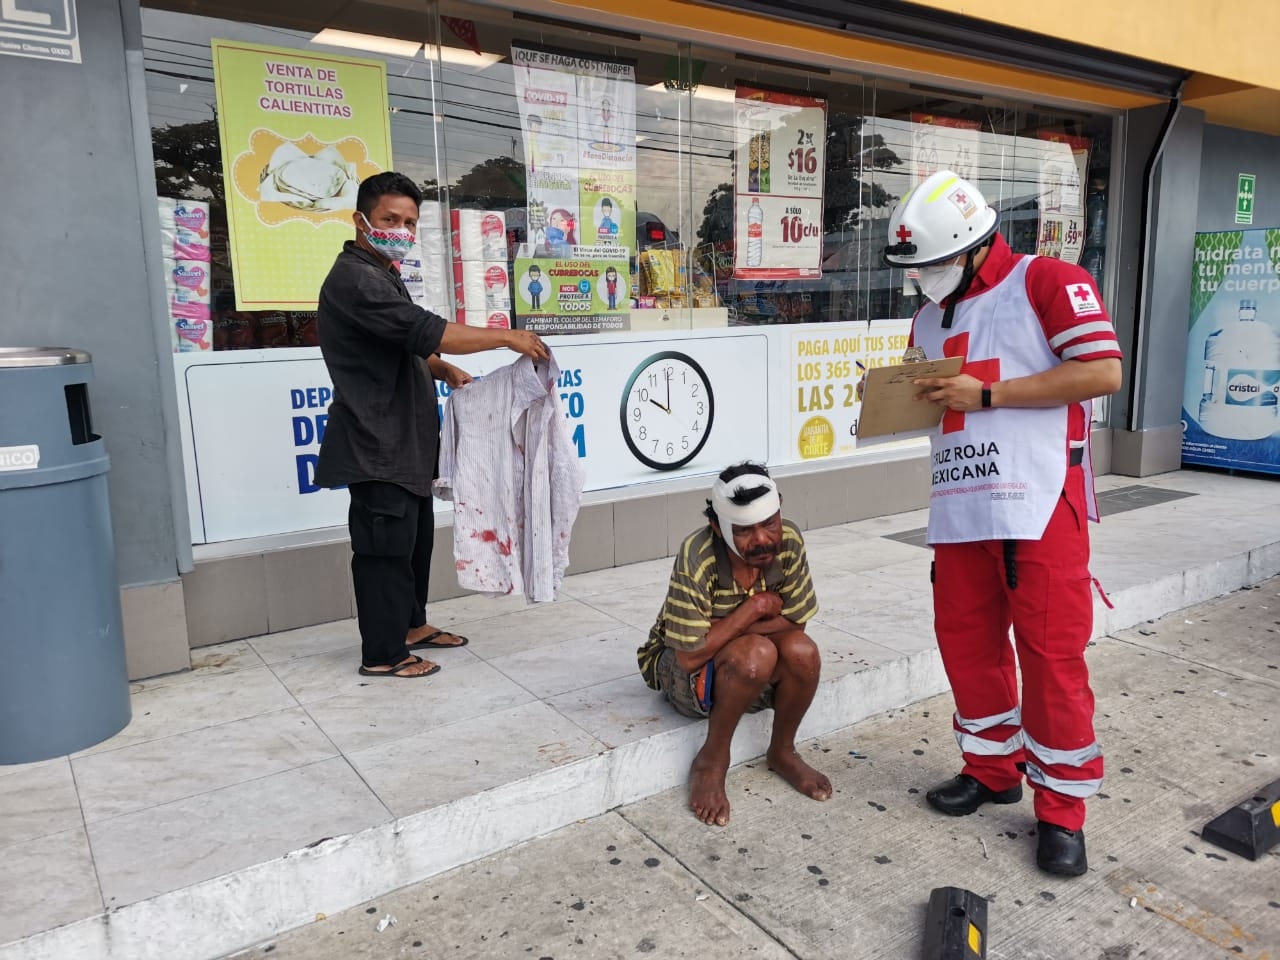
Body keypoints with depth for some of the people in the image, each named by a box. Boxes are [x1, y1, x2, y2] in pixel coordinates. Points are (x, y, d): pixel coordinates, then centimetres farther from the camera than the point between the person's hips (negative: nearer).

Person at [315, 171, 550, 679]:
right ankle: (382, 654, 9)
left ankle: (412, 624, 33)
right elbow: (425, 329, -27)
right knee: (386, 546, -3)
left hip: (402, 440, 11)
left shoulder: (382, 275, 17)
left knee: (416, 535, 18)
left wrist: (445, 370, 9)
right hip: (378, 444, -11)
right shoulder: (354, 280, -18)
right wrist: (508, 337, -24)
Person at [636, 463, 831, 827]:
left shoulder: (788, 542, -19)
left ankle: (782, 752, 1)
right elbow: (690, 656, -29)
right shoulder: (696, 557, -31)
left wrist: (720, 628, -23)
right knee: (755, 654, -35)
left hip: (759, 674, 5)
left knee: (802, 652, -27)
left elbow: (794, 624, -12)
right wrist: (756, 609, -26)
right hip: (685, 668, -4)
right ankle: (711, 762, -11)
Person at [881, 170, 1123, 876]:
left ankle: (1061, 809, 13)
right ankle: (993, 769, 30)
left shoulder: (1047, 283, -3)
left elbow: (1103, 371, -14)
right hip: (960, 509, 7)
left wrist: (986, 393, -15)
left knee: (1052, 653, -2)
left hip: (1040, 507, -6)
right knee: (966, 640, 11)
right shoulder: (931, 315, 18)